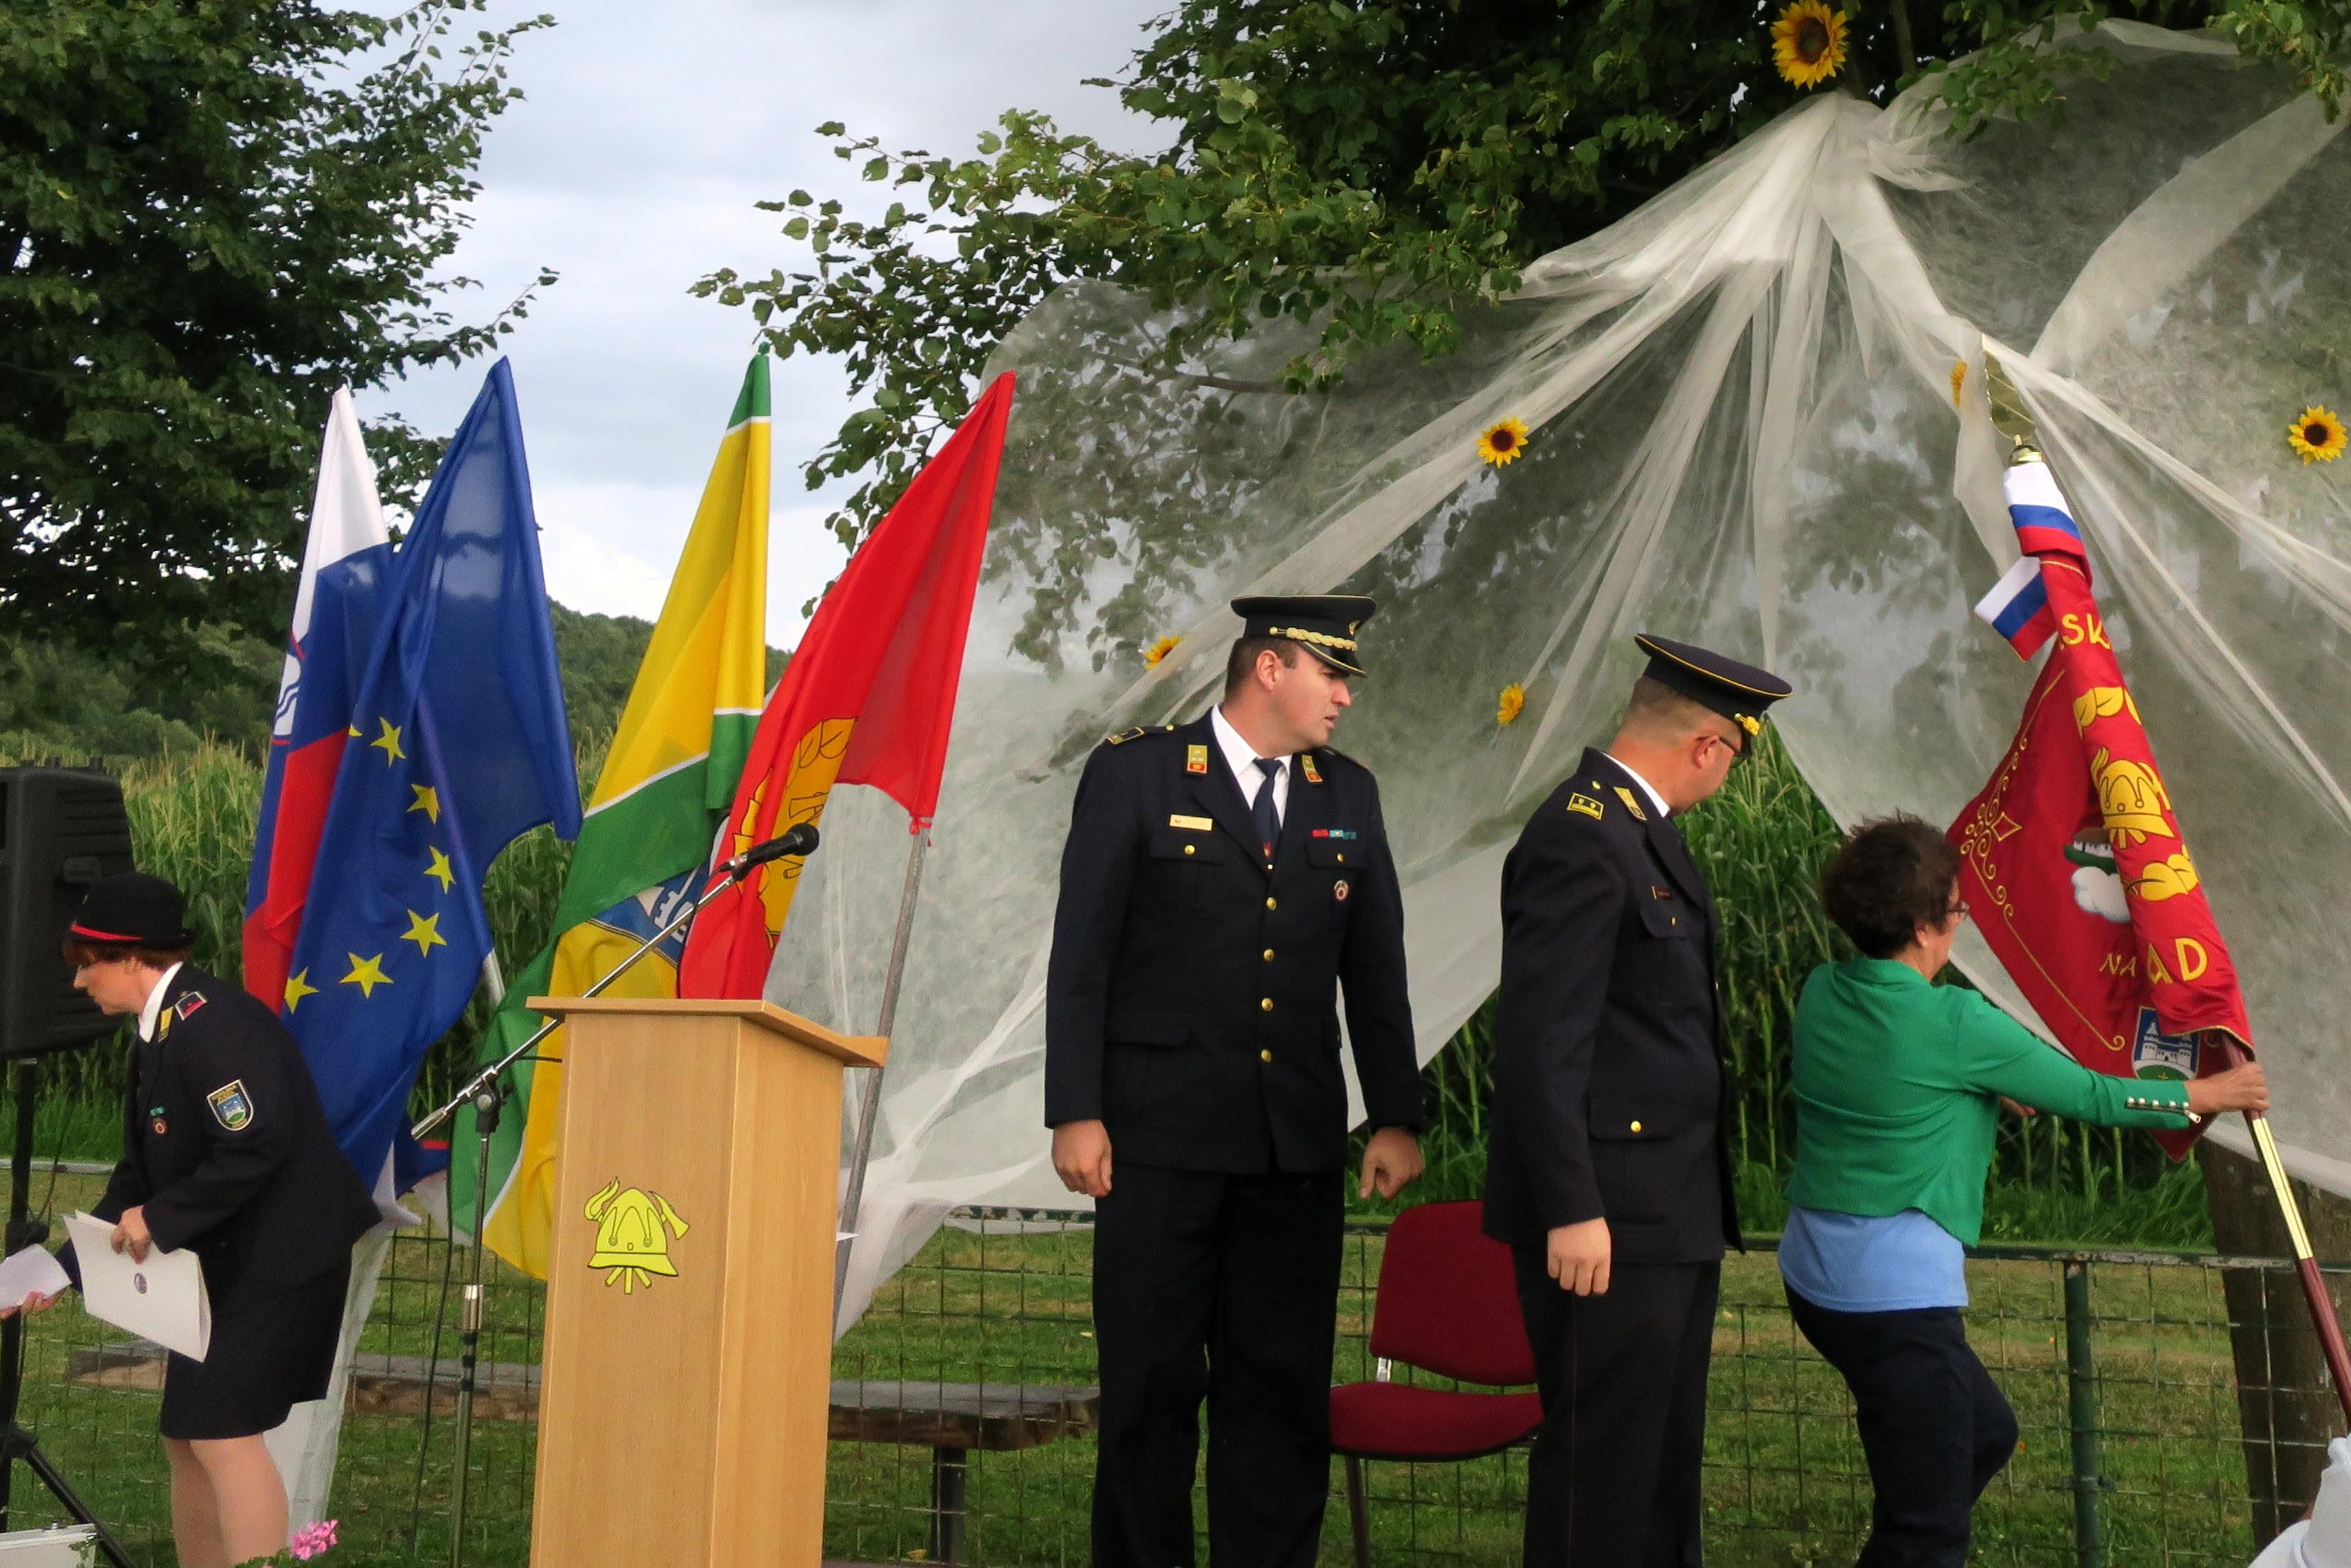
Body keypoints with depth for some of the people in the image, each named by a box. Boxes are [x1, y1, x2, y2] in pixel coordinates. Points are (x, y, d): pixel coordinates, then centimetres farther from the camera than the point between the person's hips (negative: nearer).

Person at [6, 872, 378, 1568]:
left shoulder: (210, 1022, -19)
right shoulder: (160, 1033, 12)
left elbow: (255, 1150, -26)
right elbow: (141, 1173, 15)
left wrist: (160, 1219, -18)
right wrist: (64, 1268, 10)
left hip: (278, 1257, -10)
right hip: (226, 1261, 10)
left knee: (224, 1432, -12)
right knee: (187, 1436, 13)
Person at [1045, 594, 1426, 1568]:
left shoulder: (1348, 795, 12)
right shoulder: (1136, 773, -1)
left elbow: (1376, 970, 14)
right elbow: (1081, 955, -4)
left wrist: (1395, 1117, 10)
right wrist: (1075, 1112, -9)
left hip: (1297, 1142, 4)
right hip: (1160, 1131, -4)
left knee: (1283, 1385, 5)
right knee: (1152, 1382, 3)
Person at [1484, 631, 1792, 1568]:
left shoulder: (1638, 827, 14)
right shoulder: (1581, 840, -18)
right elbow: (1540, 1045, -22)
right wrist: (1572, 1212, -23)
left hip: (1673, 1211, 10)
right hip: (1607, 1219, -10)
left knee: (1666, 1456, 16)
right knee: (1601, 1459, -3)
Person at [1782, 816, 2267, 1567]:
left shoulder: (1821, 993, 4)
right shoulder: (1955, 1025, -16)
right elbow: (2089, 1096, -4)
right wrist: (2208, 1095, 10)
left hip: (1817, 1274, 9)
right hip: (1897, 1291, -9)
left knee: (1985, 1433, 26)